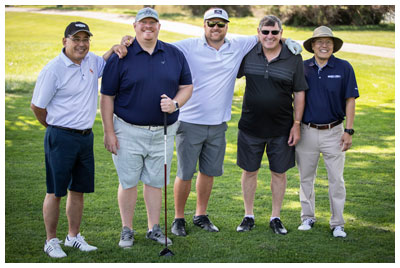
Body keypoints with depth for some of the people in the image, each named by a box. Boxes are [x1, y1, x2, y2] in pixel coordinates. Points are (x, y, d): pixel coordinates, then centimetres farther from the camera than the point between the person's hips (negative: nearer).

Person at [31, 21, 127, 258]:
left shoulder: (91, 61, 6)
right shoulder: (54, 69, -14)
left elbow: (106, 64, 30)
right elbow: (37, 106, -7)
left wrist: (115, 49, 8)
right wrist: (56, 128, 6)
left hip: (86, 137, 7)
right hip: (61, 138, -6)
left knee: (78, 190, 14)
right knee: (55, 192, 2)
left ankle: (73, 236, 27)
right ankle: (51, 241, 14)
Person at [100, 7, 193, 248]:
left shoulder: (175, 54, 6)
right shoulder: (120, 56, -3)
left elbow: (187, 87, 11)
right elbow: (107, 96, -2)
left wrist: (175, 104, -11)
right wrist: (109, 132, -6)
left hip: (163, 132, 2)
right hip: (128, 131, -2)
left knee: (155, 182, 11)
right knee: (128, 182, 4)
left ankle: (154, 228, 22)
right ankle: (127, 230, 18)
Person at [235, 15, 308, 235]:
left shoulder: (293, 58, -4)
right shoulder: (247, 54, -2)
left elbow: (299, 93, 1)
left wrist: (297, 124, -2)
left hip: (281, 128, -1)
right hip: (250, 126, 1)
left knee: (279, 173, 8)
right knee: (249, 171, 9)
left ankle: (275, 217, 22)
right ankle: (248, 216, 23)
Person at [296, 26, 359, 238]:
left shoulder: (344, 68, -2)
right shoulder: (303, 68, 2)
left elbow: (350, 100, -1)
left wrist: (349, 131, -7)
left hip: (333, 132, -2)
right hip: (307, 131, 2)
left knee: (336, 179, 1)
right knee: (306, 178, 10)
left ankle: (337, 223, 11)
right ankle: (308, 217, 25)